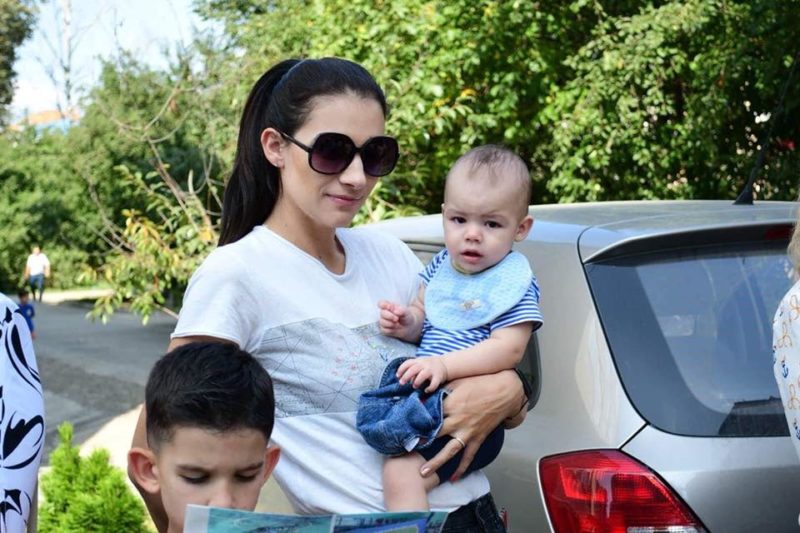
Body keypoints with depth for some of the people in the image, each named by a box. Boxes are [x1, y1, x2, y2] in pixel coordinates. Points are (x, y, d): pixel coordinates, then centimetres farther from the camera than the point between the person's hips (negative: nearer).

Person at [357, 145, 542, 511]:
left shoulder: (515, 283, -8)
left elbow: (507, 348, -18)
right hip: (422, 391, 9)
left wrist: (445, 365, -28)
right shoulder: (442, 266, 13)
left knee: (401, 473, -25)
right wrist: (407, 323, -4)